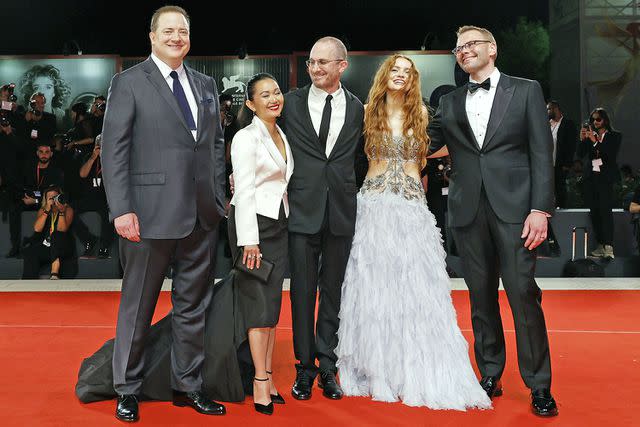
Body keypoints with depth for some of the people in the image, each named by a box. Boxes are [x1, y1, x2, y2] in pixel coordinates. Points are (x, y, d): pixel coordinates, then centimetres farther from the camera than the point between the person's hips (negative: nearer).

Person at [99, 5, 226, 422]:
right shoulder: (129, 83, -1)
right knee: (138, 305, 7)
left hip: (202, 215, 5)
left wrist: (220, 198, 8)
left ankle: (188, 385, 27)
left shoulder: (206, 84, 14)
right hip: (151, 213, -5)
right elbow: (113, 149, -7)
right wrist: (122, 209, -15)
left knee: (193, 305, 13)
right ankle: (128, 389, 23)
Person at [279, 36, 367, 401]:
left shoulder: (357, 108, 8)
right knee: (303, 291, 3)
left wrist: (349, 187, 8)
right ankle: (305, 367, 16)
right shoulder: (291, 103, 3)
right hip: (302, 208, -1)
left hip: (341, 210, 1)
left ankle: (327, 367, 19)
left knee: (333, 290, 8)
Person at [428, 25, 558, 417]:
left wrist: (541, 209, -9)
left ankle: (540, 386, 8)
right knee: (481, 297, 8)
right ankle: (490, 377, 20)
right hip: (468, 211, 3)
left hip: (513, 208, -3)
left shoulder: (525, 91, 6)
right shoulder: (450, 103, 16)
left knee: (524, 295, -4)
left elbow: (542, 153, -1)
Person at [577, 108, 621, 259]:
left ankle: (608, 247, -18)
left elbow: (611, 154, -9)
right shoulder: (590, 136, 14)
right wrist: (582, 139, -6)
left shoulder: (614, 136, 5)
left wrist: (595, 141, -15)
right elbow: (580, 155, 8)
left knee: (606, 211, -14)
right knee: (594, 212, 2)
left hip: (605, 178, -4)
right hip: (590, 178, 4)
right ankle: (600, 245, 6)